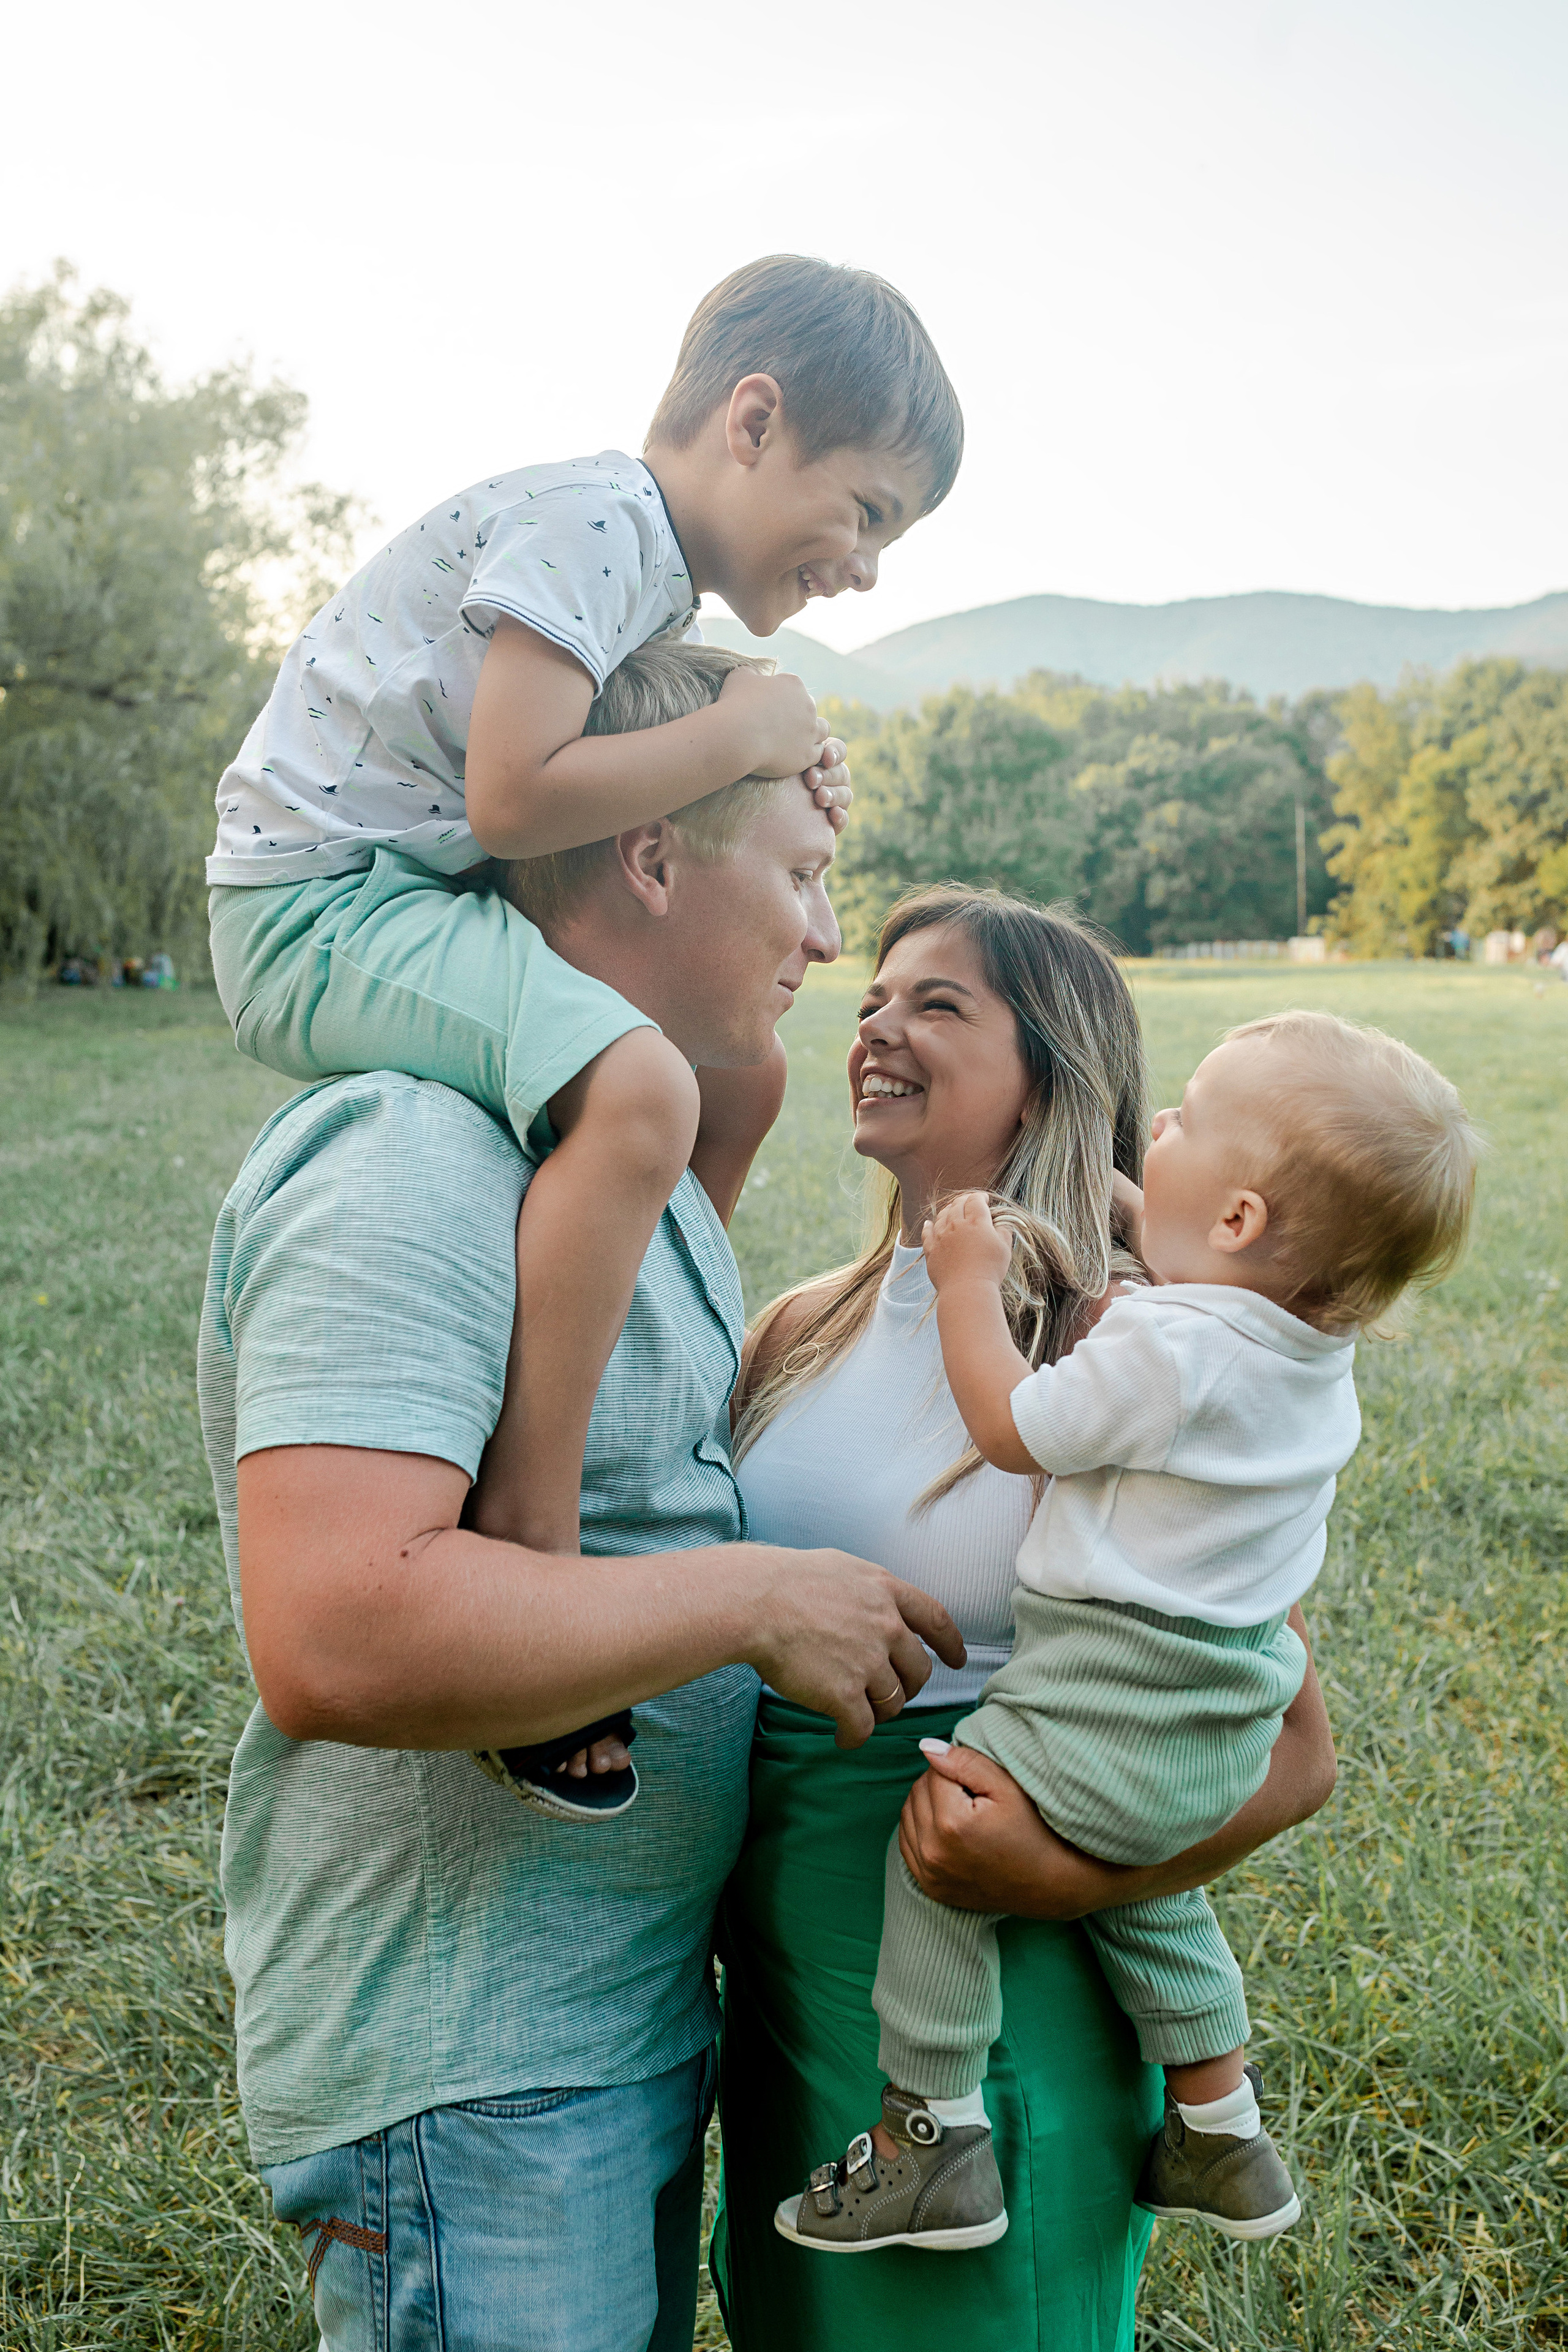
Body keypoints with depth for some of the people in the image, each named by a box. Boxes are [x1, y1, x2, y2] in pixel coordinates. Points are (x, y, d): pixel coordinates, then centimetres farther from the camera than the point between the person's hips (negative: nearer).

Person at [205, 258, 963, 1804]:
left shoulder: (659, 575, 16)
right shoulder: (590, 520, -15)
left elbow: (601, 836, 16)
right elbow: (512, 799, -26)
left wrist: (773, 783, 1)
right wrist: (733, 737, -15)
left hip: (430, 903, 10)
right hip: (323, 901, -10)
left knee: (740, 1081, 12)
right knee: (638, 1089, -32)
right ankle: (525, 1538, -27)